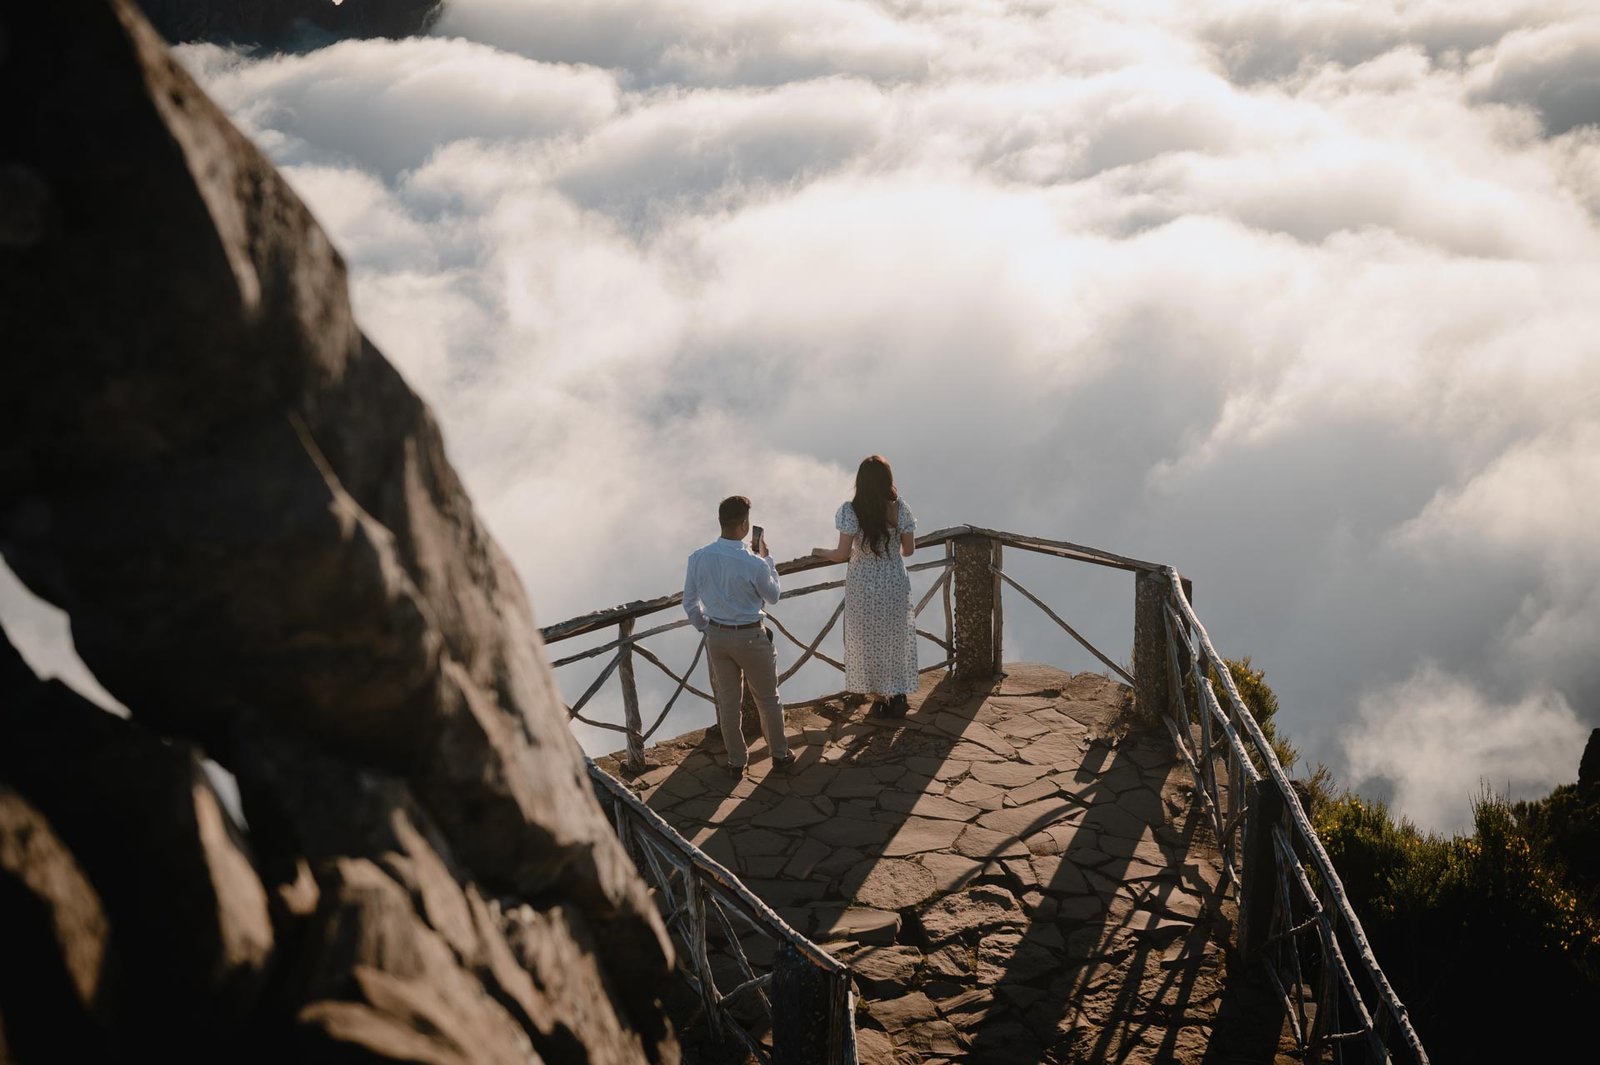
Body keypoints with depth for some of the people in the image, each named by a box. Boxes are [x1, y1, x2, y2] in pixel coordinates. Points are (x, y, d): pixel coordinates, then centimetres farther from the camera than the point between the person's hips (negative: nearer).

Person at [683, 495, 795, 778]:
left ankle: (737, 760, 29)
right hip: (750, 637, -4)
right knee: (767, 698, 16)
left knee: (727, 701, 16)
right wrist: (767, 558, 4)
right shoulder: (753, 564, -24)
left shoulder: (698, 559, -11)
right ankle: (779, 753, 32)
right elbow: (773, 596, -4)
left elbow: (690, 602, 0)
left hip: (716, 636, 4)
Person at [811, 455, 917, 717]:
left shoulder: (851, 511, -17)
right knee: (895, 639, 17)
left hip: (863, 587, -2)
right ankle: (898, 696, 20)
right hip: (894, 584, 2)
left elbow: (842, 554, -15)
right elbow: (909, 549, -2)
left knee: (868, 642, 14)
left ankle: (879, 699, 23)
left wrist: (821, 552, 5)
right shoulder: (900, 508, -10)